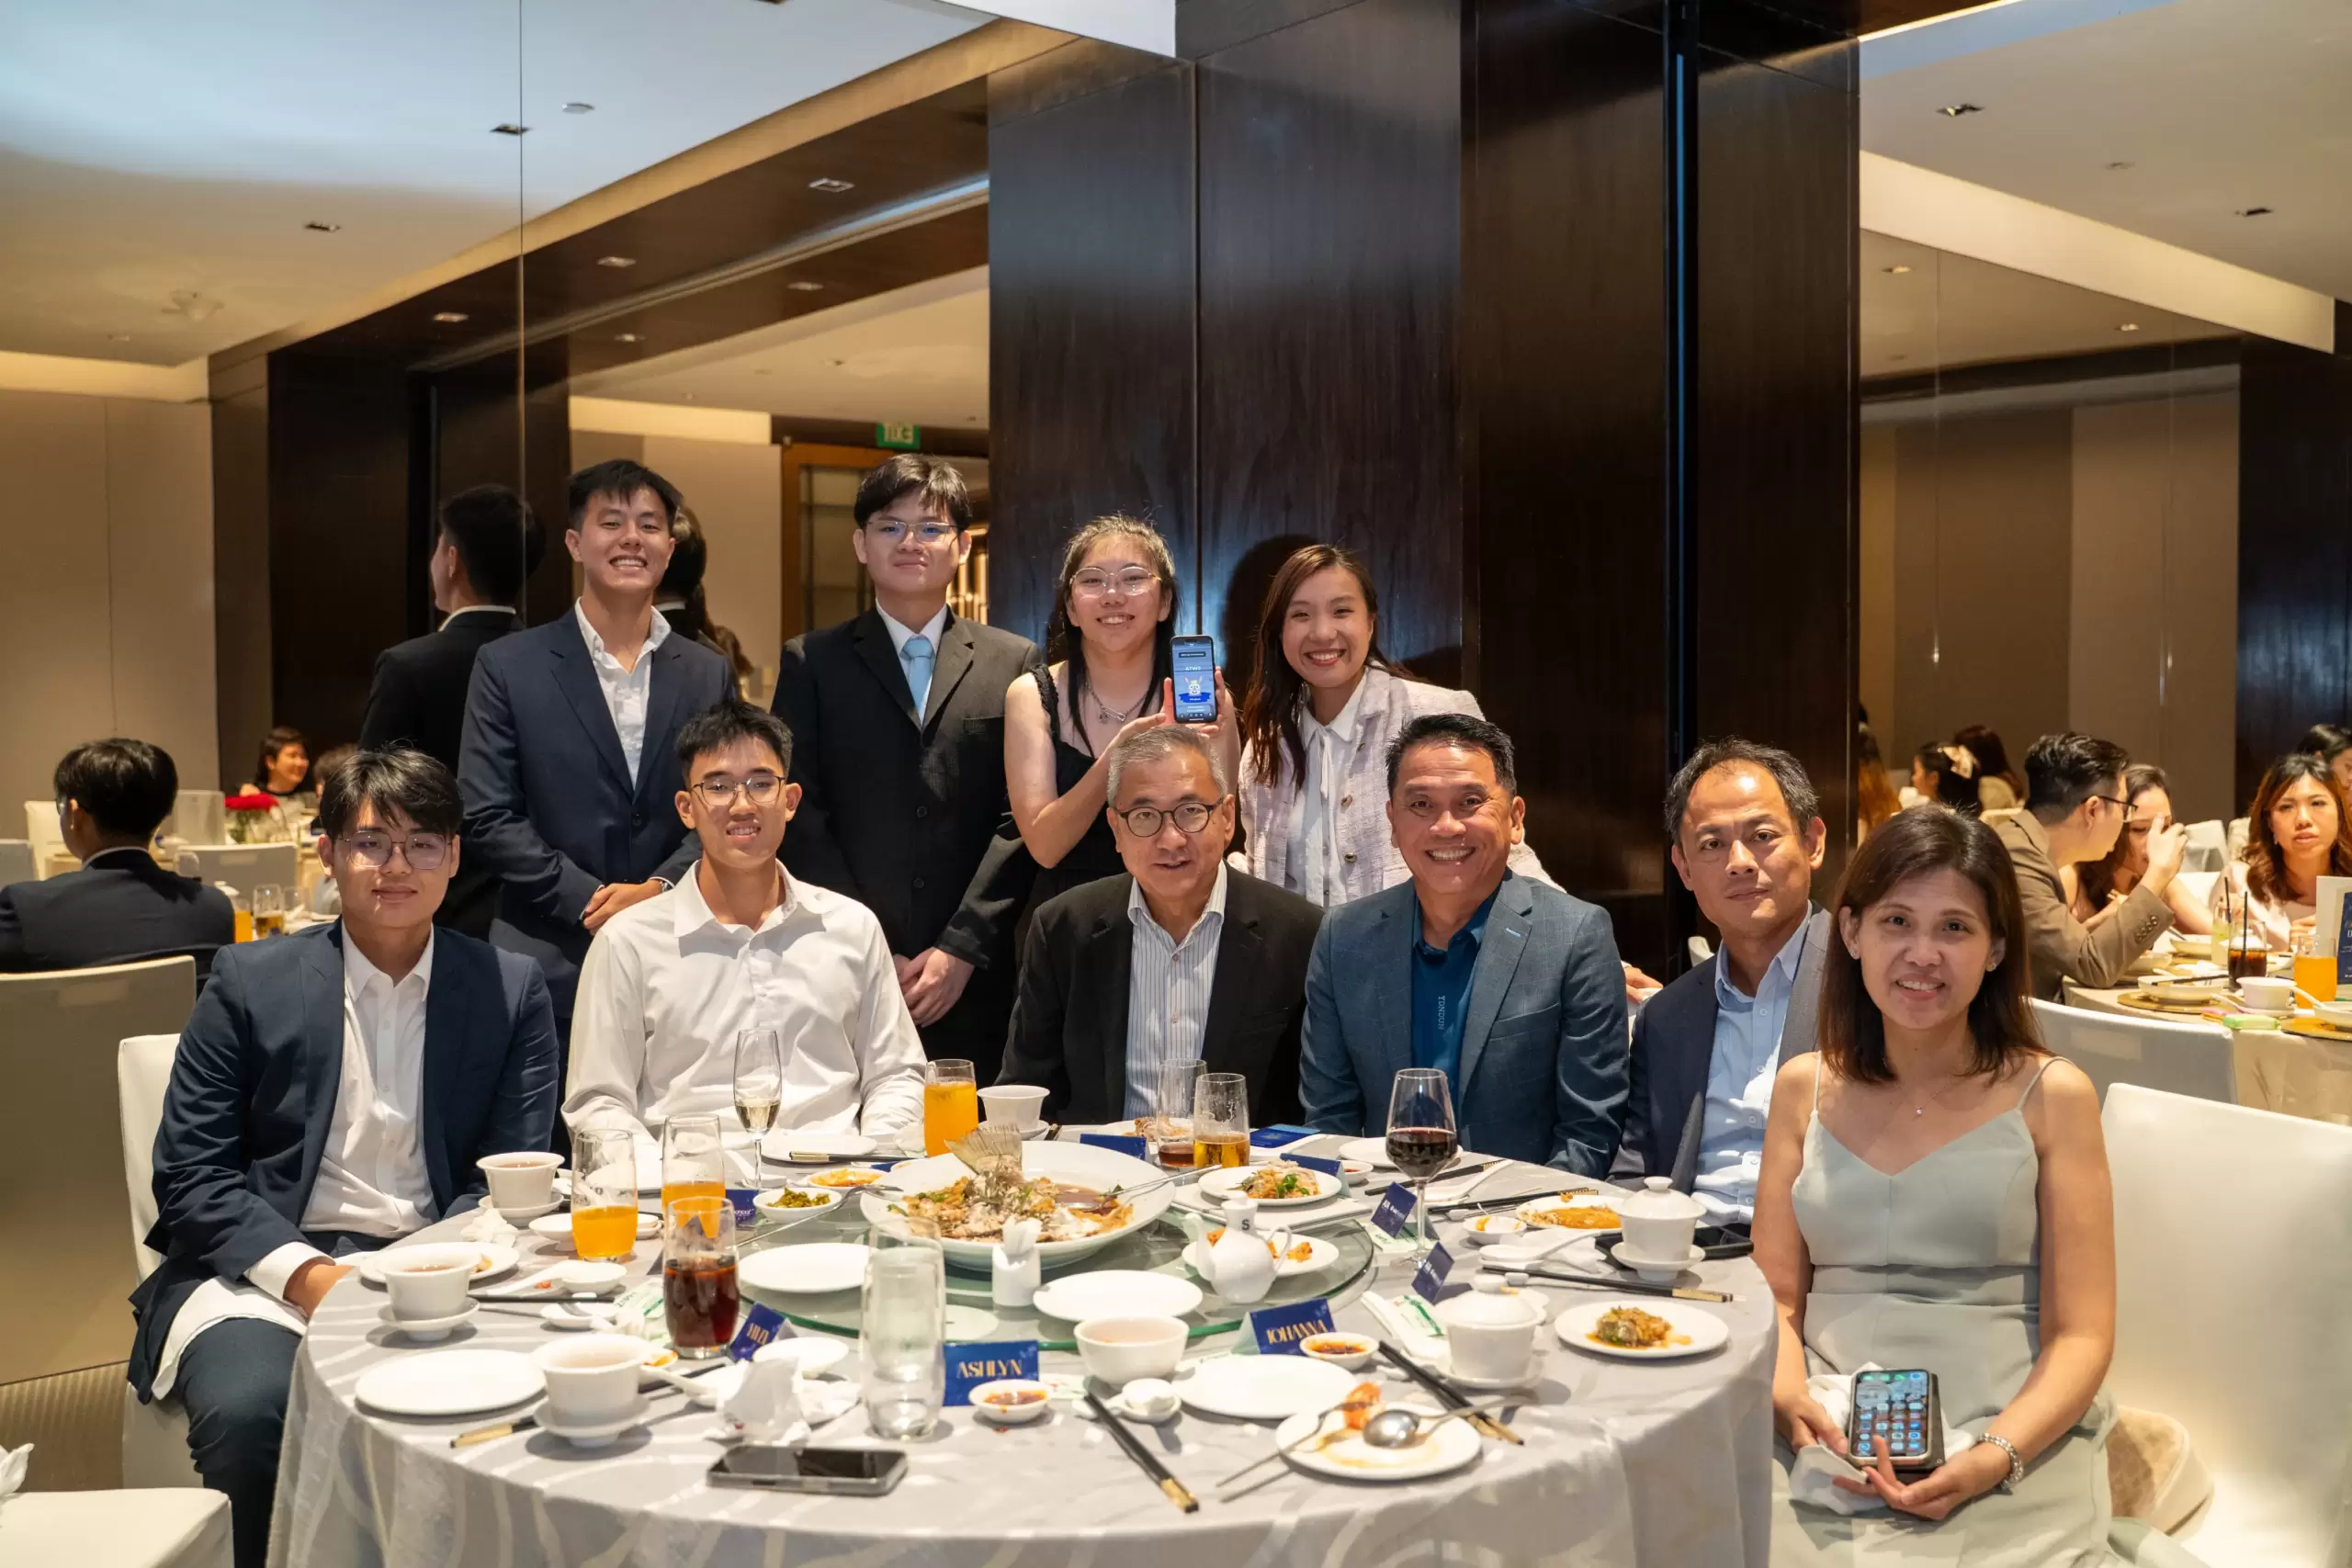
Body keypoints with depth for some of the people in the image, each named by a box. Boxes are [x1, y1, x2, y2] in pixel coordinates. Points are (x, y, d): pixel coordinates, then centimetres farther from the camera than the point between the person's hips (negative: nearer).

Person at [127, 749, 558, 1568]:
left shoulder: (510, 990, 7)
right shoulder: (249, 981, 5)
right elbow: (189, 1177, 1)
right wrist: (308, 1273, -14)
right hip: (261, 1270, 0)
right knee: (251, 1411, -32)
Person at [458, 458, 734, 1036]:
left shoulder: (709, 675, 10)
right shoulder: (508, 667, 3)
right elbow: (488, 816, -2)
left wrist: (659, 889, -10)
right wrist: (589, 900, -10)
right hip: (550, 965, -2)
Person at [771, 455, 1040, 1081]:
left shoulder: (1015, 663, 8)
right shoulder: (811, 663, 9)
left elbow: (1022, 817, 1)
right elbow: (801, 818, 2)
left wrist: (962, 949, -7)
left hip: (975, 983, 0)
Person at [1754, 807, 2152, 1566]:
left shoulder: (2053, 1097, 1)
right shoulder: (1804, 1086, 9)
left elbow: (2080, 1335, 0)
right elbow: (1776, 1295, 9)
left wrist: (1997, 1457, -15)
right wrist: (1790, 1399, -10)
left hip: (2013, 1442, -2)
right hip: (1828, 1441, 2)